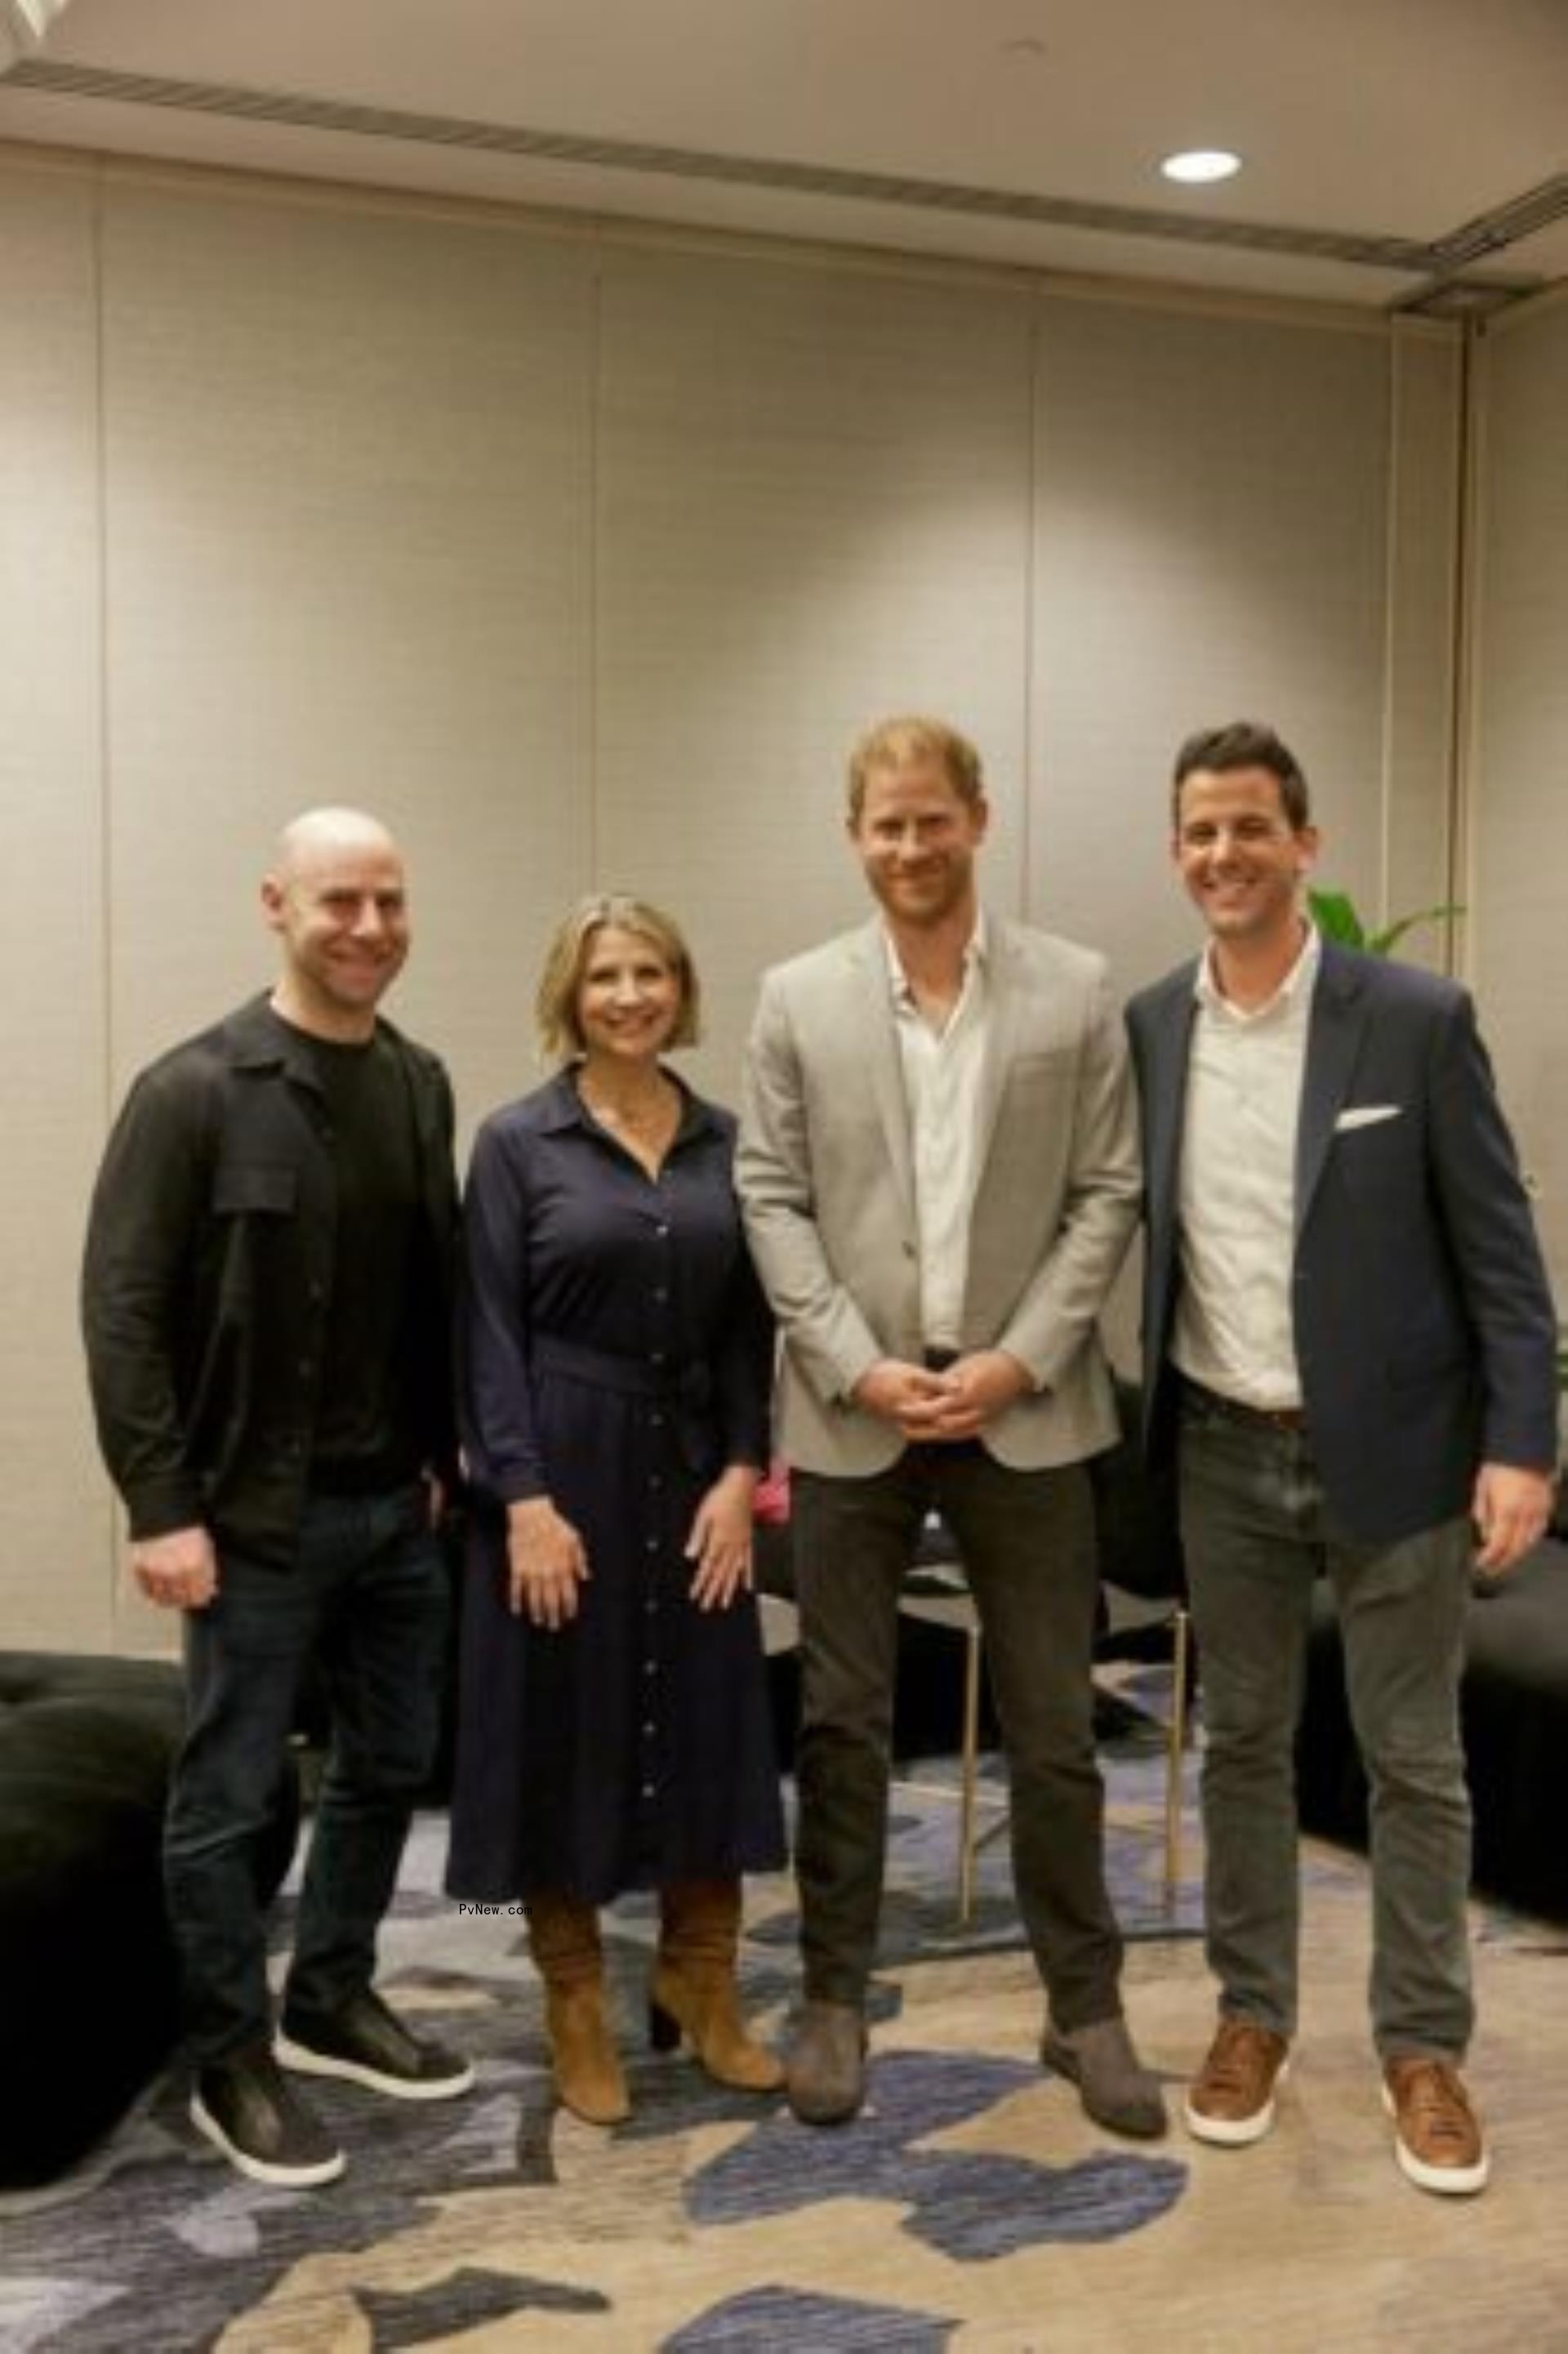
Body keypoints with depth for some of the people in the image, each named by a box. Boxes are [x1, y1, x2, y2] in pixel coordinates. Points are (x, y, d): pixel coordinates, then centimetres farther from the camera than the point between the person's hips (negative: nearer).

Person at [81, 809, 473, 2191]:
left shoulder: (419, 1086, 6)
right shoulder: (197, 1091, -12)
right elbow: (122, 1308, -13)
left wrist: (442, 1451, 9)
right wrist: (161, 1505, -17)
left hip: (395, 1505, 6)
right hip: (257, 1514, -6)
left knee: (391, 1765, 16)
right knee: (230, 1795, 5)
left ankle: (332, 2003, 34)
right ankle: (233, 2066, 21)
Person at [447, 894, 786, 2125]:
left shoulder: (724, 1140, 6)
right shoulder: (517, 1142, -3)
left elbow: (751, 1325, 6)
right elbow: (490, 1333, -7)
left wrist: (741, 1472, -4)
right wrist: (525, 1496, -14)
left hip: (695, 1468, 4)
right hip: (561, 1469, -3)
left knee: (708, 1725, 8)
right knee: (566, 1731, 4)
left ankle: (703, 1992, 25)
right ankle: (577, 2007, 21)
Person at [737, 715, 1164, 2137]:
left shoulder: (1075, 991, 1)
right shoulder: (797, 1000, 2)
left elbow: (1107, 1195, 0)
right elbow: (772, 1202, 0)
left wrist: (1019, 1360, -11)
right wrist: (860, 1367, -10)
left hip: (1025, 1409, 0)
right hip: (852, 1412, 1)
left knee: (1054, 1728, 8)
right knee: (842, 1723, 9)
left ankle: (1087, 2006, 23)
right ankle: (836, 1999, 24)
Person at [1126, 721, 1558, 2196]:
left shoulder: (1417, 1020, -9)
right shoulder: (1144, 1031, 1)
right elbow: (1124, 1234, 6)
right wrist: (1134, 1430, 1)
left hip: (1392, 1450, -3)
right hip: (1224, 1455, 3)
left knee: (1413, 1761, 8)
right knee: (1243, 1741, 14)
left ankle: (1422, 2046, 24)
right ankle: (1251, 2012, 30)